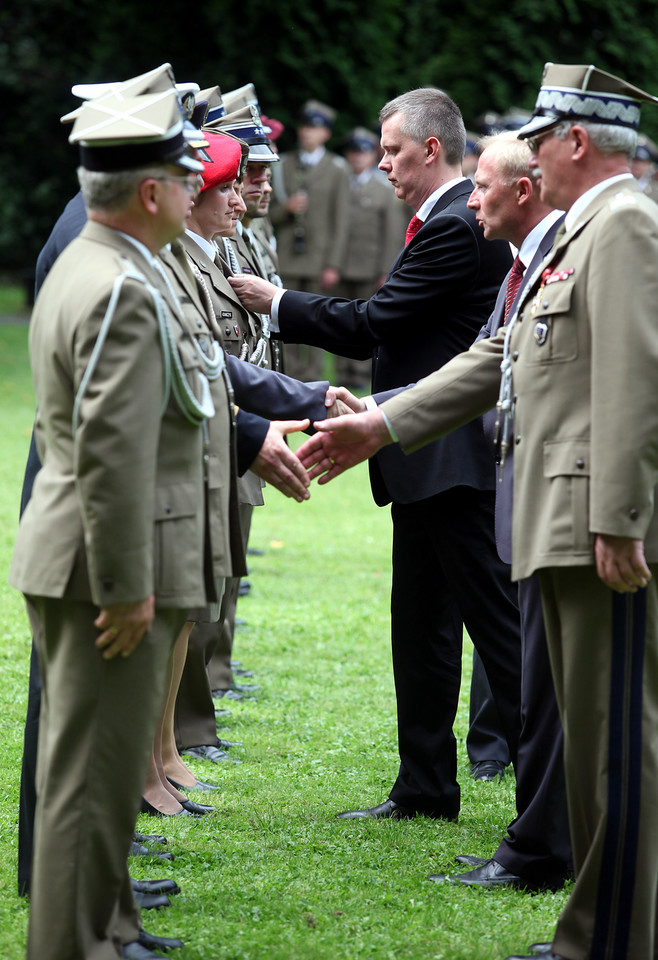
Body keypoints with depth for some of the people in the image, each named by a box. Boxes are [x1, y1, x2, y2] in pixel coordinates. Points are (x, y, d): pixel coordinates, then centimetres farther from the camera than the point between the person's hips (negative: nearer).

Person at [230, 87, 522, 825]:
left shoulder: (456, 227, -17)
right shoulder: (452, 221, 15)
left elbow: (370, 326, -18)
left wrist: (277, 304, -7)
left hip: (454, 459, -11)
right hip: (428, 463, 11)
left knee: (496, 621, -6)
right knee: (420, 626, 15)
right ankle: (425, 787, 22)